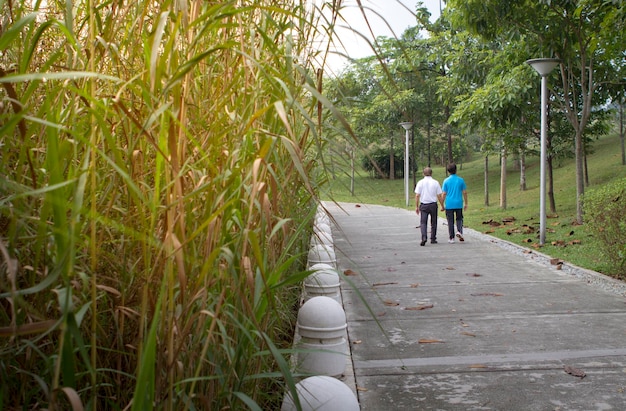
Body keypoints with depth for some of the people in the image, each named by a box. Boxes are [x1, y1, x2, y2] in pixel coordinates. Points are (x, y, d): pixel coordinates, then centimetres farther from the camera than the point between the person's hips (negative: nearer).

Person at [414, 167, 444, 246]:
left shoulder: (420, 182, -1)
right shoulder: (435, 182, -2)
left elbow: (417, 196, -4)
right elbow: (439, 196, -1)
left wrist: (416, 206, 1)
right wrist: (442, 206, 9)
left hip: (423, 205, 0)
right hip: (433, 204, 0)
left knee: (423, 222, 1)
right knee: (433, 223, 13)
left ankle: (424, 237, -18)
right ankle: (433, 239, 18)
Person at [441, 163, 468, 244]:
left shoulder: (446, 181, -3)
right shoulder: (461, 180, 0)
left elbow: (444, 194, -3)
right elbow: (464, 192, 1)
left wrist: (442, 205, 3)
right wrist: (466, 203, 9)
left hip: (449, 204, -1)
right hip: (459, 204, 1)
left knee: (450, 221, 6)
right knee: (459, 219, 17)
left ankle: (451, 238, 8)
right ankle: (459, 231, -8)